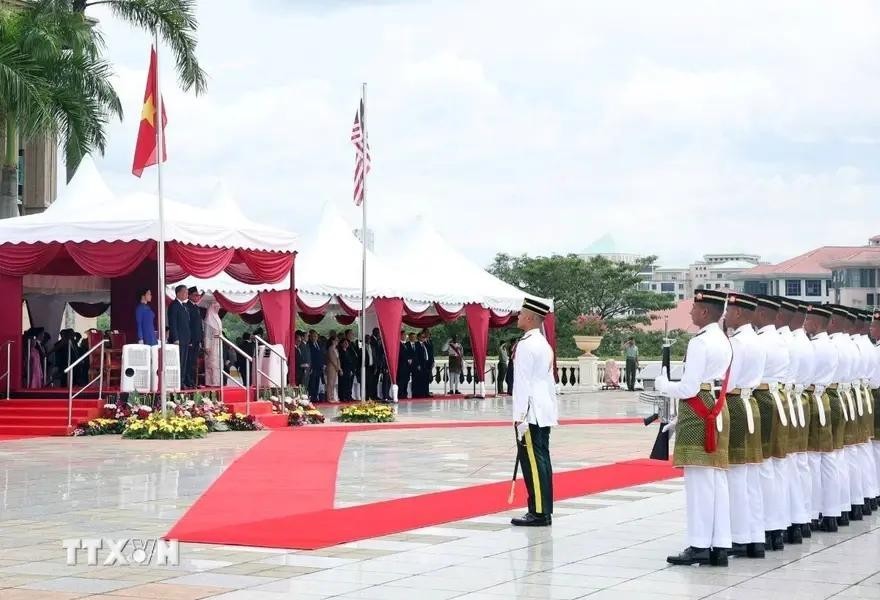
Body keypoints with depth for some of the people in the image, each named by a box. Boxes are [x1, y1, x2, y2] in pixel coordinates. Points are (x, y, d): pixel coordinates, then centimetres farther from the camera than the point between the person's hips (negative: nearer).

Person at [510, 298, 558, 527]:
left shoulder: (526, 345, -13)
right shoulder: (544, 344, 16)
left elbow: (523, 382, -16)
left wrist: (520, 416, -16)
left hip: (531, 412, -10)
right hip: (545, 412, 10)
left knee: (532, 462, -8)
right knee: (541, 461, 10)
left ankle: (538, 513, -8)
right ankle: (544, 511, 13)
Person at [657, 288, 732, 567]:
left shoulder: (699, 342, -15)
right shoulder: (724, 341, 15)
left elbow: (690, 388, -18)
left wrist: (663, 385, 1)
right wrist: (681, 419, 20)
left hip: (698, 413, -9)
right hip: (718, 410, 9)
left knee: (699, 481, -6)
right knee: (718, 481, 8)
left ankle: (700, 546, -5)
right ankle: (719, 546, 9)